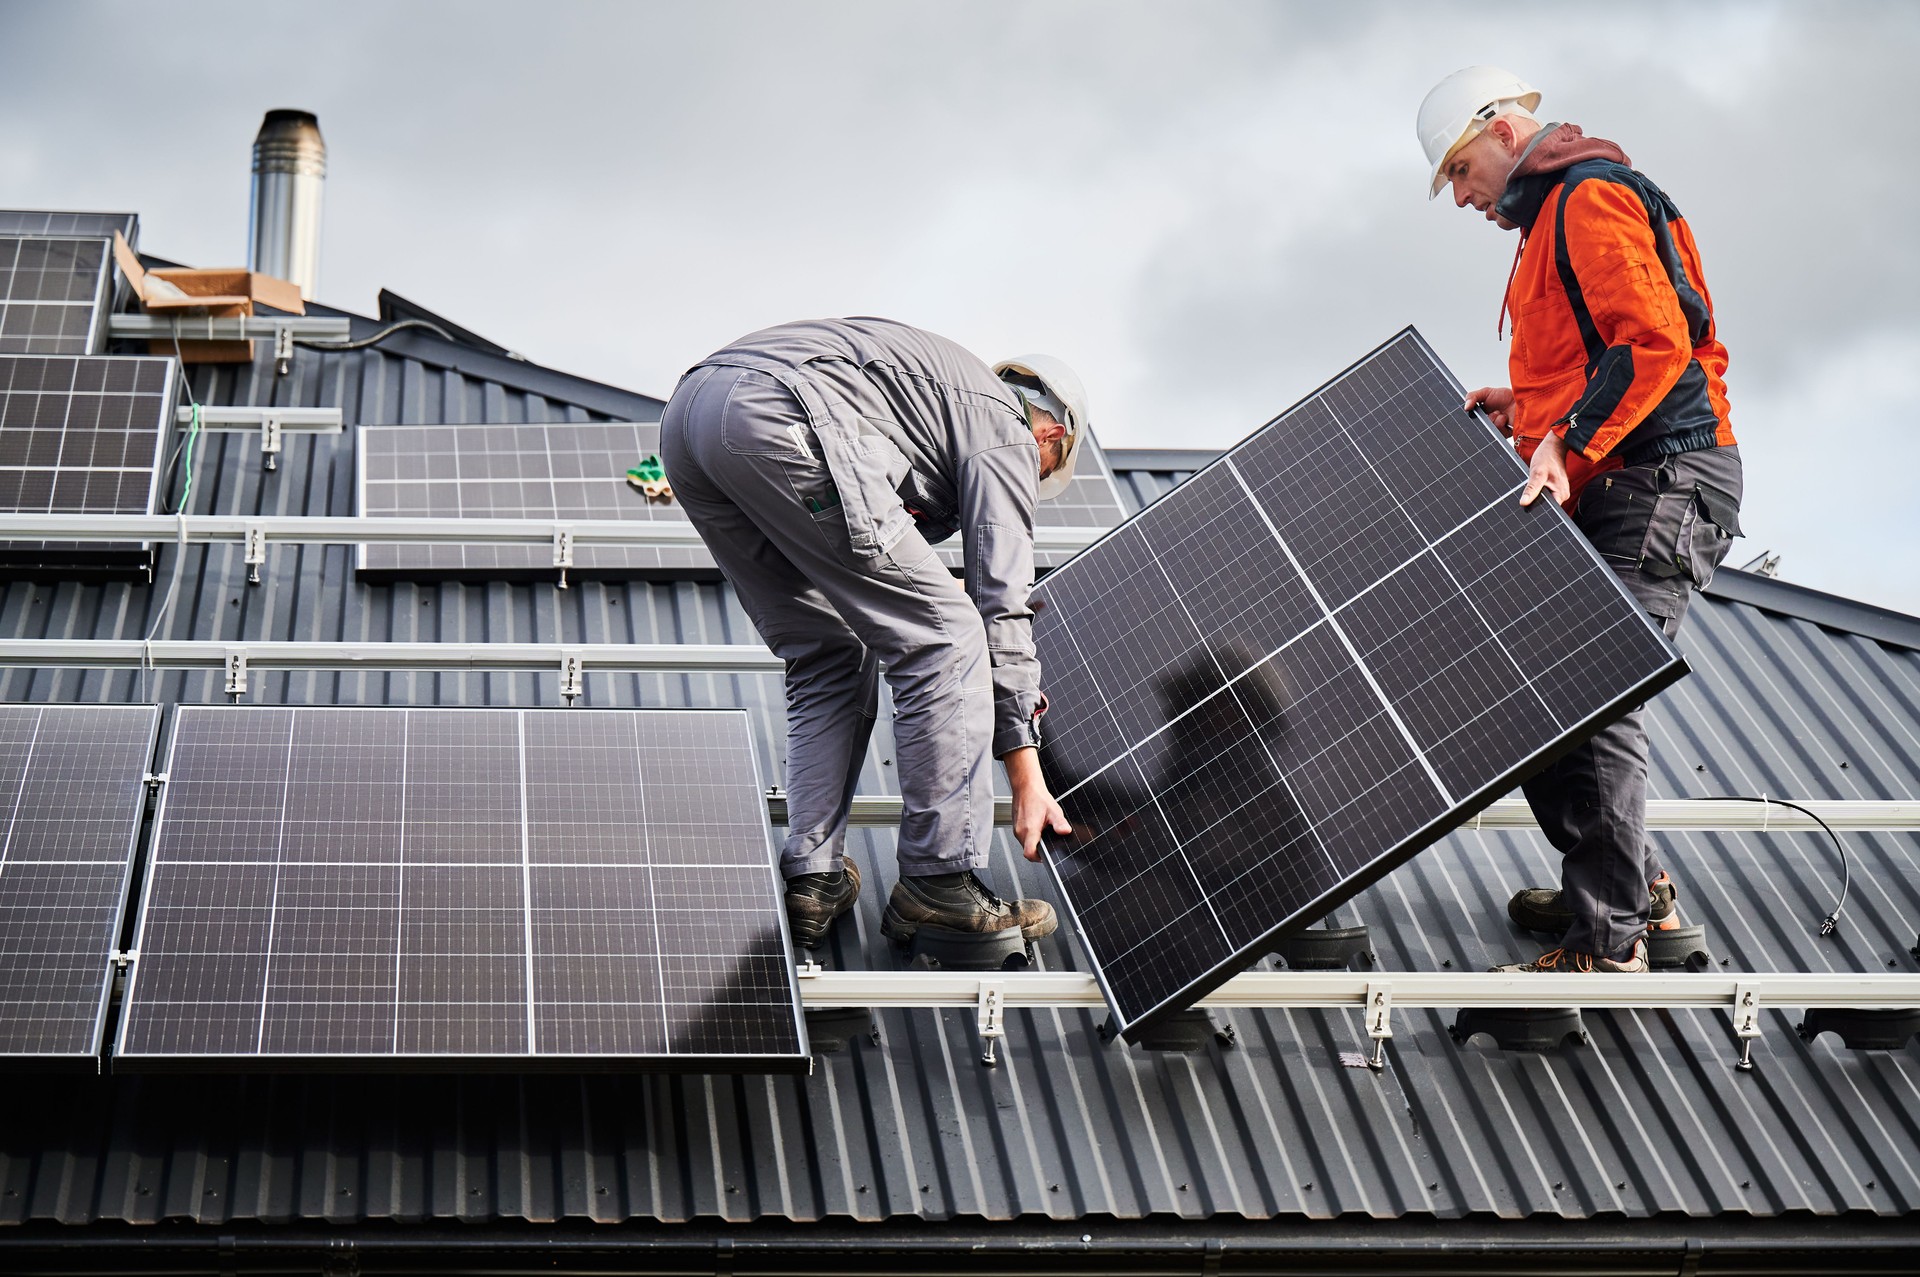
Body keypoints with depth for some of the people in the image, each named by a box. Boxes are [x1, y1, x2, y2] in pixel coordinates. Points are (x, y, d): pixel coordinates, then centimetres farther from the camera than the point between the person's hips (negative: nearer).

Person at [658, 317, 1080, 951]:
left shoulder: (942, 385, 38)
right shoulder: (1007, 431, 15)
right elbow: (1001, 605, 9)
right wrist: (1026, 776, 11)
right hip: (782, 419, -9)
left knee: (827, 660, 20)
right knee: (944, 636, 1)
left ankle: (812, 879, 15)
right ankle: (940, 881, 2)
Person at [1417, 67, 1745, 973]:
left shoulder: (1590, 197, -9)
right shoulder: (1552, 220, 24)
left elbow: (1655, 343, -21)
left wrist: (1567, 441, -26)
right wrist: (1526, 409, 16)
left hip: (1659, 482, -11)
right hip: (1612, 491, 11)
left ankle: (1605, 947, -9)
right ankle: (1630, 887, 22)